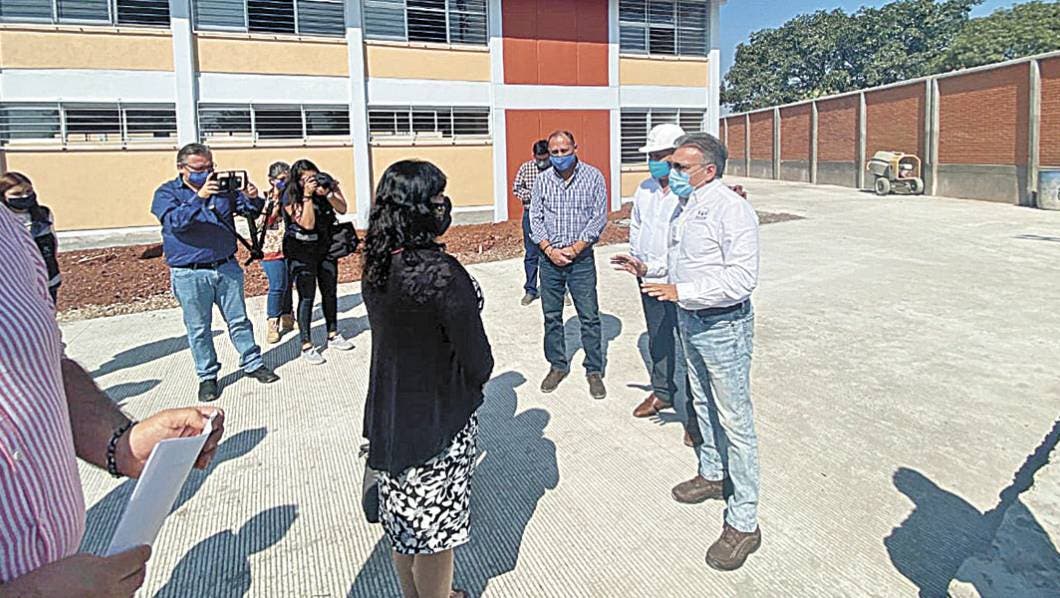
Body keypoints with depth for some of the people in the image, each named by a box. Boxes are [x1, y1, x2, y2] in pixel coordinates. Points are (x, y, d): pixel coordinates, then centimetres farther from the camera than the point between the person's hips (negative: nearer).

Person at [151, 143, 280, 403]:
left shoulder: (223, 186, 7)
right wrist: (199, 197, -34)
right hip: (189, 274, -3)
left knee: (239, 320, 12)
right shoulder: (166, 193, -4)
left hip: (227, 267, 3)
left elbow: (250, 210, 6)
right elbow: (174, 221, -22)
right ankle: (207, 376, 20)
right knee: (199, 329, 8)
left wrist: (252, 199, -18)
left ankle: (252, 363, 25)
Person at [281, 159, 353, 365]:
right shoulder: (291, 197, -14)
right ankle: (307, 346, -1)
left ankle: (333, 335, 29)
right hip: (301, 250, -5)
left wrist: (327, 193, -24)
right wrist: (307, 196, -26)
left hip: (326, 246, 5)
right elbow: (307, 224, -22)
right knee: (307, 296, -6)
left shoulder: (328, 185, -3)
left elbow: (342, 209, -9)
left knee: (330, 292, 14)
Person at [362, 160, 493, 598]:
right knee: (435, 527, 11)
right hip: (439, 417, -7)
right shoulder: (444, 274, -26)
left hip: (388, 412, 7)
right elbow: (479, 363, -20)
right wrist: (474, 380, 1)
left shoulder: (376, 267, -4)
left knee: (403, 520, 23)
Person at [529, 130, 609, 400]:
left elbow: (599, 218, -6)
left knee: (589, 317, 1)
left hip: (581, 258, -2)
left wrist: (574, 249, -11)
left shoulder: (593, 177, -3)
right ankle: (558, 366, 25)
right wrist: (549, 249, -9)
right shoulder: (542, 180, 5)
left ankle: (594, 371, 14)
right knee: (552, 316, 10)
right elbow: (535, 218, 5)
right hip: (549, 258, 3)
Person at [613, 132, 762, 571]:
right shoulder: (683, 206, 8)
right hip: (690, 320, 9)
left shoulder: (731, 209, -20)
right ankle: (712, 475, 44)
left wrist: (680, 291, -28)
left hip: (723, 325, -9)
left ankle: (744, 523, 9)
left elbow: (741, 278, -27)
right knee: (703, 404, 23)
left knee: (735, 420, -1)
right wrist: (647, 269, 5)